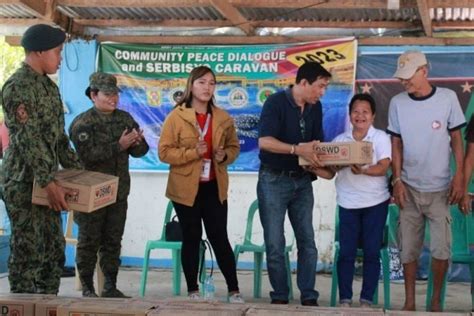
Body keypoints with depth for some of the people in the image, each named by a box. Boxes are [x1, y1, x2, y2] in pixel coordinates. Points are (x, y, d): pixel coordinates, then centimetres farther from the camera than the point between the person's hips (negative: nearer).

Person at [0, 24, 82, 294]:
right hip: (25, 183, -9)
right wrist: (49, 183, -25)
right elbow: (28, 139, -21)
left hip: (47, 182, 9)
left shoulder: (50, 86, 14)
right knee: (28, 253, -5)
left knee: (54, 251, 11)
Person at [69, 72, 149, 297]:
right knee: (89, 242, 2)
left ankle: (110, 287, 19)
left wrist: (137, 143, -15)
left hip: (119, 192, 5)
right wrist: (119, 146, -23)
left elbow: (141, 151, 8)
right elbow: (87, 155, -21)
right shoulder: (82, 123, -9)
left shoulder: (125, 119, 9)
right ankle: (87, 289, 11)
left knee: (113, 241, 11)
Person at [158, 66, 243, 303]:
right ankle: (193, 290, 18)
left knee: (219, 238, 3)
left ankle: (234, 290, 10)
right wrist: (192, 153, -21)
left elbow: (234, 147, 16)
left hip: (214, 188, 2)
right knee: (191, 239, 7)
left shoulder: (223, 118, 5)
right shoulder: (176, 117, -6)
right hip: (186, 188, -2)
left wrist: (225, 156, -6)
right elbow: (164, 152, -9)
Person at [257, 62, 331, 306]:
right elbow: (264, 141, -24)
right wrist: (297, 149, -34)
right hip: (274, 180, -5)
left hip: (302, 180, 6)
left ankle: (309, 296, 10)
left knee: (307, 241, 4)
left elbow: (317, 143, 10)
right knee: (275, 243, 1)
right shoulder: (276, 102, -15)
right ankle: (280, 297, 12)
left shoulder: (315, 107, 5)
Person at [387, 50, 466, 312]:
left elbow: (456, 139, -1)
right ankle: (410, 301, 19)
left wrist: (459, 177, -7)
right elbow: (396, 144, 3)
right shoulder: (397, 103, -2)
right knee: (408, 249, 6)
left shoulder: (448, 98, -7)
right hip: (409, 189, 2)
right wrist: (397, 180, -3)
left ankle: (436, 300, 17)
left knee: (441, 249, -2)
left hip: (440, 189, -1)